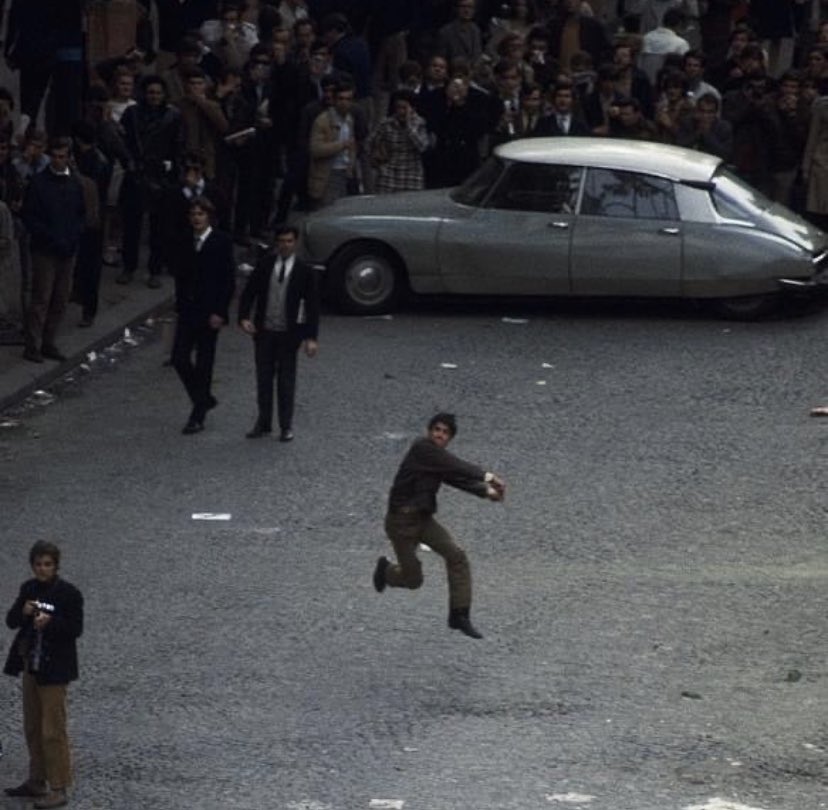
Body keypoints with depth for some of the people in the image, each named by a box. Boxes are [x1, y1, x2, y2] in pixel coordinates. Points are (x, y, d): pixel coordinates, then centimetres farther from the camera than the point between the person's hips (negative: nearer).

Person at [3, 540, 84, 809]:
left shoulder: (69, 593, -12)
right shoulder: (28, 589, 6)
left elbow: (75, 629, -15)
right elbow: (10, 621, 5)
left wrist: (50, 622, -30)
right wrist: (23, 612, -16)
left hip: (54, 669, -7)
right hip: (31, 666, 7)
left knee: (53, 731, -5)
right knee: (32, 727, 16)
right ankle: (37, 782, 27)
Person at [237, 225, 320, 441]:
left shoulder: (304, 271, -4)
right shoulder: (264, 265, 2)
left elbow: (312, 305, -4)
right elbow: (249, 293, 4)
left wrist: (311, 337, -10)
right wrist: (244, 318, -12)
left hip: (288, 333, -2)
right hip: (264, 331, 2)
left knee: (286, 380, 4)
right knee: (263, 377, 9)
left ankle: (286, 426, 12)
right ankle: (263, 422, 20)